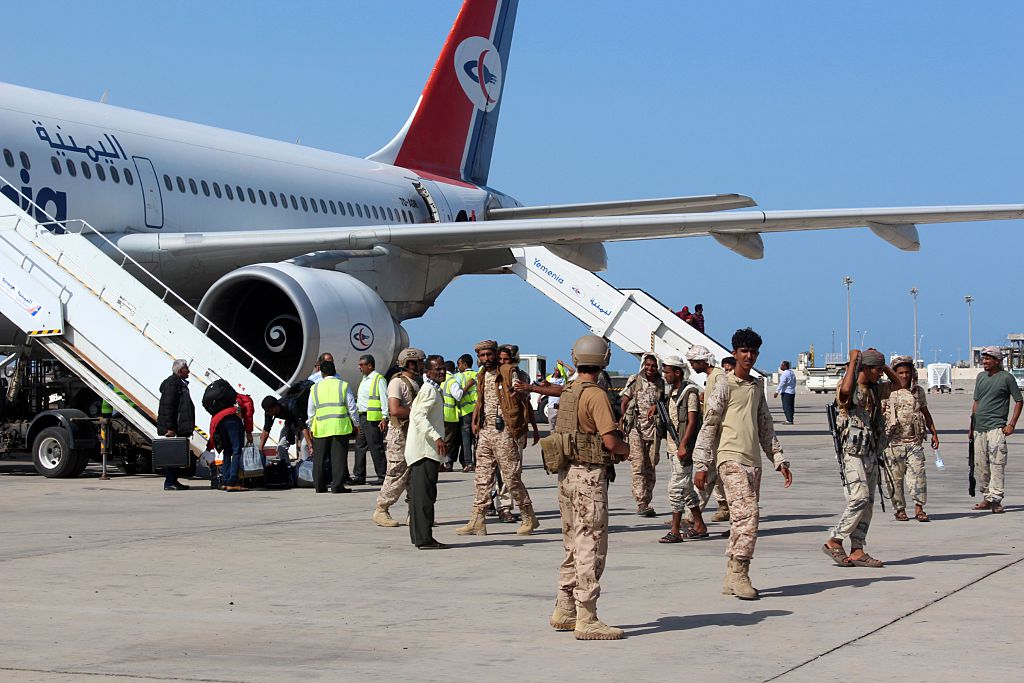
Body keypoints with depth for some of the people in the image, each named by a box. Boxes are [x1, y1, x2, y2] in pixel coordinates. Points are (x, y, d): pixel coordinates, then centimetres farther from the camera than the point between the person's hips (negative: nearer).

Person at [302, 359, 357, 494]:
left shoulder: (315, 388, 6)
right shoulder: (343, 386, 1)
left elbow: (310, 411, 10)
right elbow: (352, 407, 0)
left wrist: (311, 427, 20)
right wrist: (355, 424, 11)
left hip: (321, 427, 2)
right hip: (340, 427, -2)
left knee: (319, 458, 10)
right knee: (338, 457, 0)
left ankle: (319, 486, 15)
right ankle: (337, 485, -5)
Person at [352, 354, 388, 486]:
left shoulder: (378, 379, -8)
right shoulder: (364, 380, 20)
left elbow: (384, 399, -13)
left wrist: (384, 418, -19)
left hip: (373, 418, -9)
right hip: (362, 418, 9)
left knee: (376, 448, -7)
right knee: (360, 447, 10)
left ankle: (382, 476, -2)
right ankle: (359, 476, 15)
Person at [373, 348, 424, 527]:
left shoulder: (415, 383, 18)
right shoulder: (397, 382, -12)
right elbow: (395, 410, -24)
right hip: (400, 436, -9)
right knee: (397, 476, -7)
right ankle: (381, 511, 2)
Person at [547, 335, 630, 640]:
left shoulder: (567, 393, 12)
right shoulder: (596, 395, -15)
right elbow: (610, 440, -21)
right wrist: (626, 449, 0)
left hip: (567, 474, 9)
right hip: (590, 476, -9)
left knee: (574, 546, 17)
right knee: (591, 548, -5)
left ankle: (564, 611, 23)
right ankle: (587, 619, -5)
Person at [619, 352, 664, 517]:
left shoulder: (661, 384, 7)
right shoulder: (634, 380, 3)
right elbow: (624, 403, 6)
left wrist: (657, 406, -10)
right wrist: (622, 422, -2)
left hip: (654, 428, 3)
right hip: (636, 427, -3)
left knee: (651, 467, 5)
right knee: (638, 466, -12)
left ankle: (646, 503, 12)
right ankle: (641, 503, -17)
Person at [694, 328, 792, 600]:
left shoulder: (757, 386, 18)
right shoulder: (724, 384, -3)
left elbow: (765, 427, 24)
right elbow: (708, 425, -5)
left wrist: (779, 459, 17)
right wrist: (701, 465, -9)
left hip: (753, 461, 7)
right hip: (730, 458, -7)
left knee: (742, 519, 6)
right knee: (747, 514, -18)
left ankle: (732, 579, 10)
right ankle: (739, 574, -14)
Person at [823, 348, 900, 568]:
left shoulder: (875, 390, 15)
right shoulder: (851, 389, -10)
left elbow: (898, 384, 29)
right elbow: (845, 390, -36)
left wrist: (883, 364, 14)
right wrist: (853, 360, -24)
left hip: (871, 453, 9)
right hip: (853, 452, -9)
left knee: (868, 504, 6)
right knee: (859, 499, -17)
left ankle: (857, 551, 8)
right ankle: (834, 541, -7)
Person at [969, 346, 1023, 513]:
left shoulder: (1006, 377, -2)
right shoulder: (980, 377, 16)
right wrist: (971, 427, 19)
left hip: (996, 427, -6)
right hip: (979, 428, 7)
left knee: (997, 463, -13)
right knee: (980, 465, 7)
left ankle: (996, 498, -14)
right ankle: (987, 497, 17)